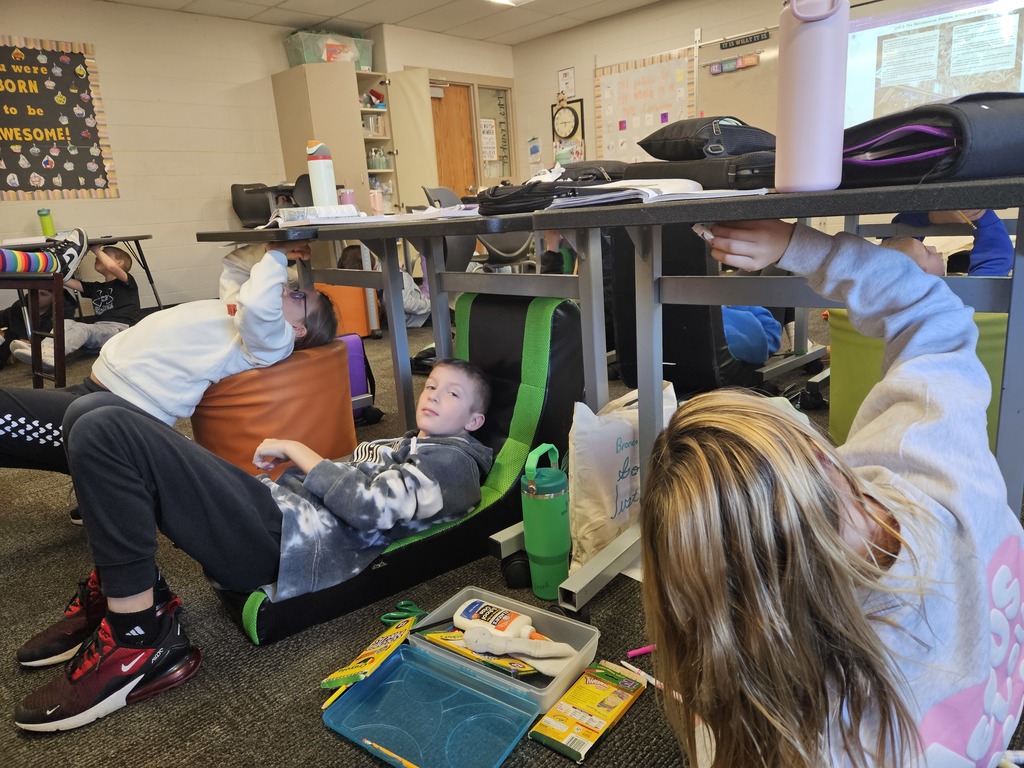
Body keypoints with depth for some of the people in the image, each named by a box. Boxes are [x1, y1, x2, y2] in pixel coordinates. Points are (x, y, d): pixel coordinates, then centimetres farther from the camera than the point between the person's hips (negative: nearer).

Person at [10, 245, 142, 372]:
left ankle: (49, 354, -53)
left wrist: (96, 249, 2)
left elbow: (111, 267, -13)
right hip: (100, 328, 7)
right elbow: (66, 280, 20)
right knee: (67, 323, -17)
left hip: (121, 329, -7)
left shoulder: (126, 283, 8)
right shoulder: (96, 287, 29)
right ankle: (43, 348, -42)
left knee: (82, 328, -30)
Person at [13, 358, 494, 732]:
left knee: (105, 432, -21)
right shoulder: (400, 446, 31)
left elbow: (368, 506, -13)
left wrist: (295, 449, -4)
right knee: (97, 410, 8)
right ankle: (116, 590, 6)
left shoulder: (453, 462, 2)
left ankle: (135, 641, -16)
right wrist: (287, 463, 11)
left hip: (289, 538, -10)